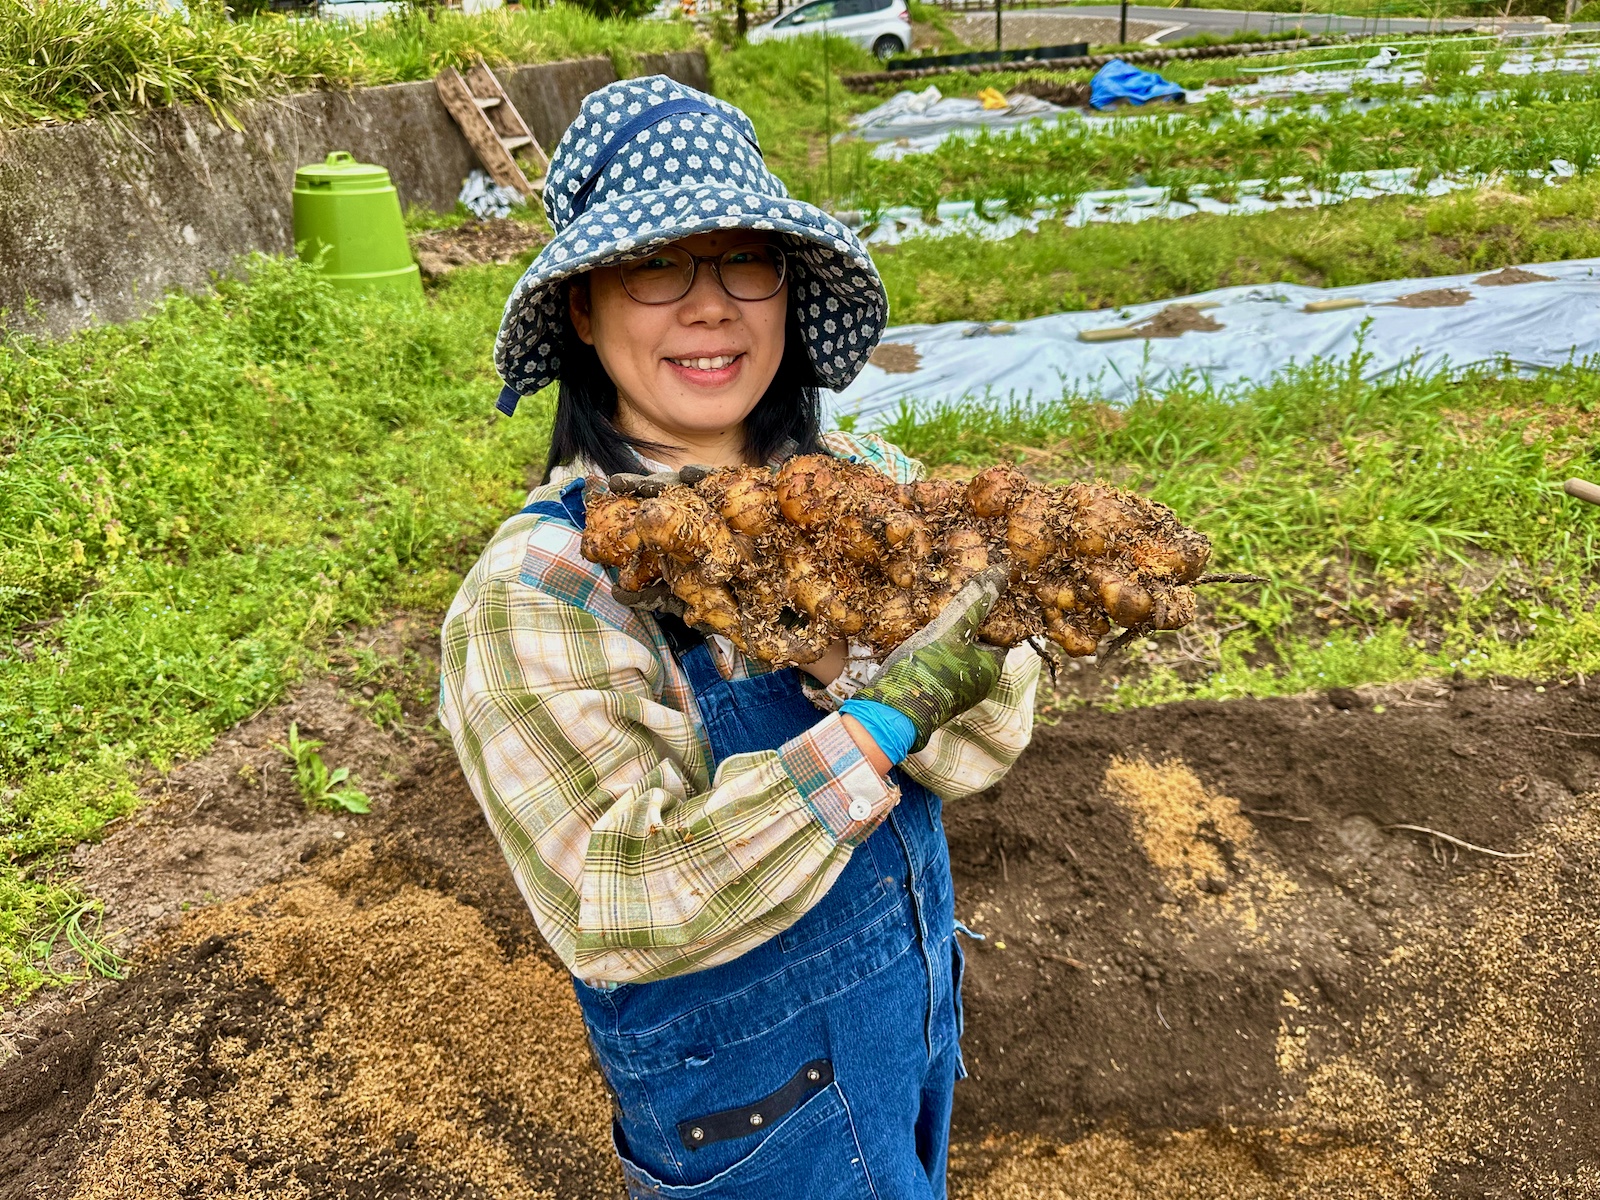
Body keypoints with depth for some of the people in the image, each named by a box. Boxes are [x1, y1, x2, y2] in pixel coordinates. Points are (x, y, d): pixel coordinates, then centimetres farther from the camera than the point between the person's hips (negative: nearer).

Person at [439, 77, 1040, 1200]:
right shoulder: (535, 594, -24)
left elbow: (978, 745, -13)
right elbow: (620, 910, -29)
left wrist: (849, 656, -33)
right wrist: (887, 716, -34)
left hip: (919, 1014, 5)